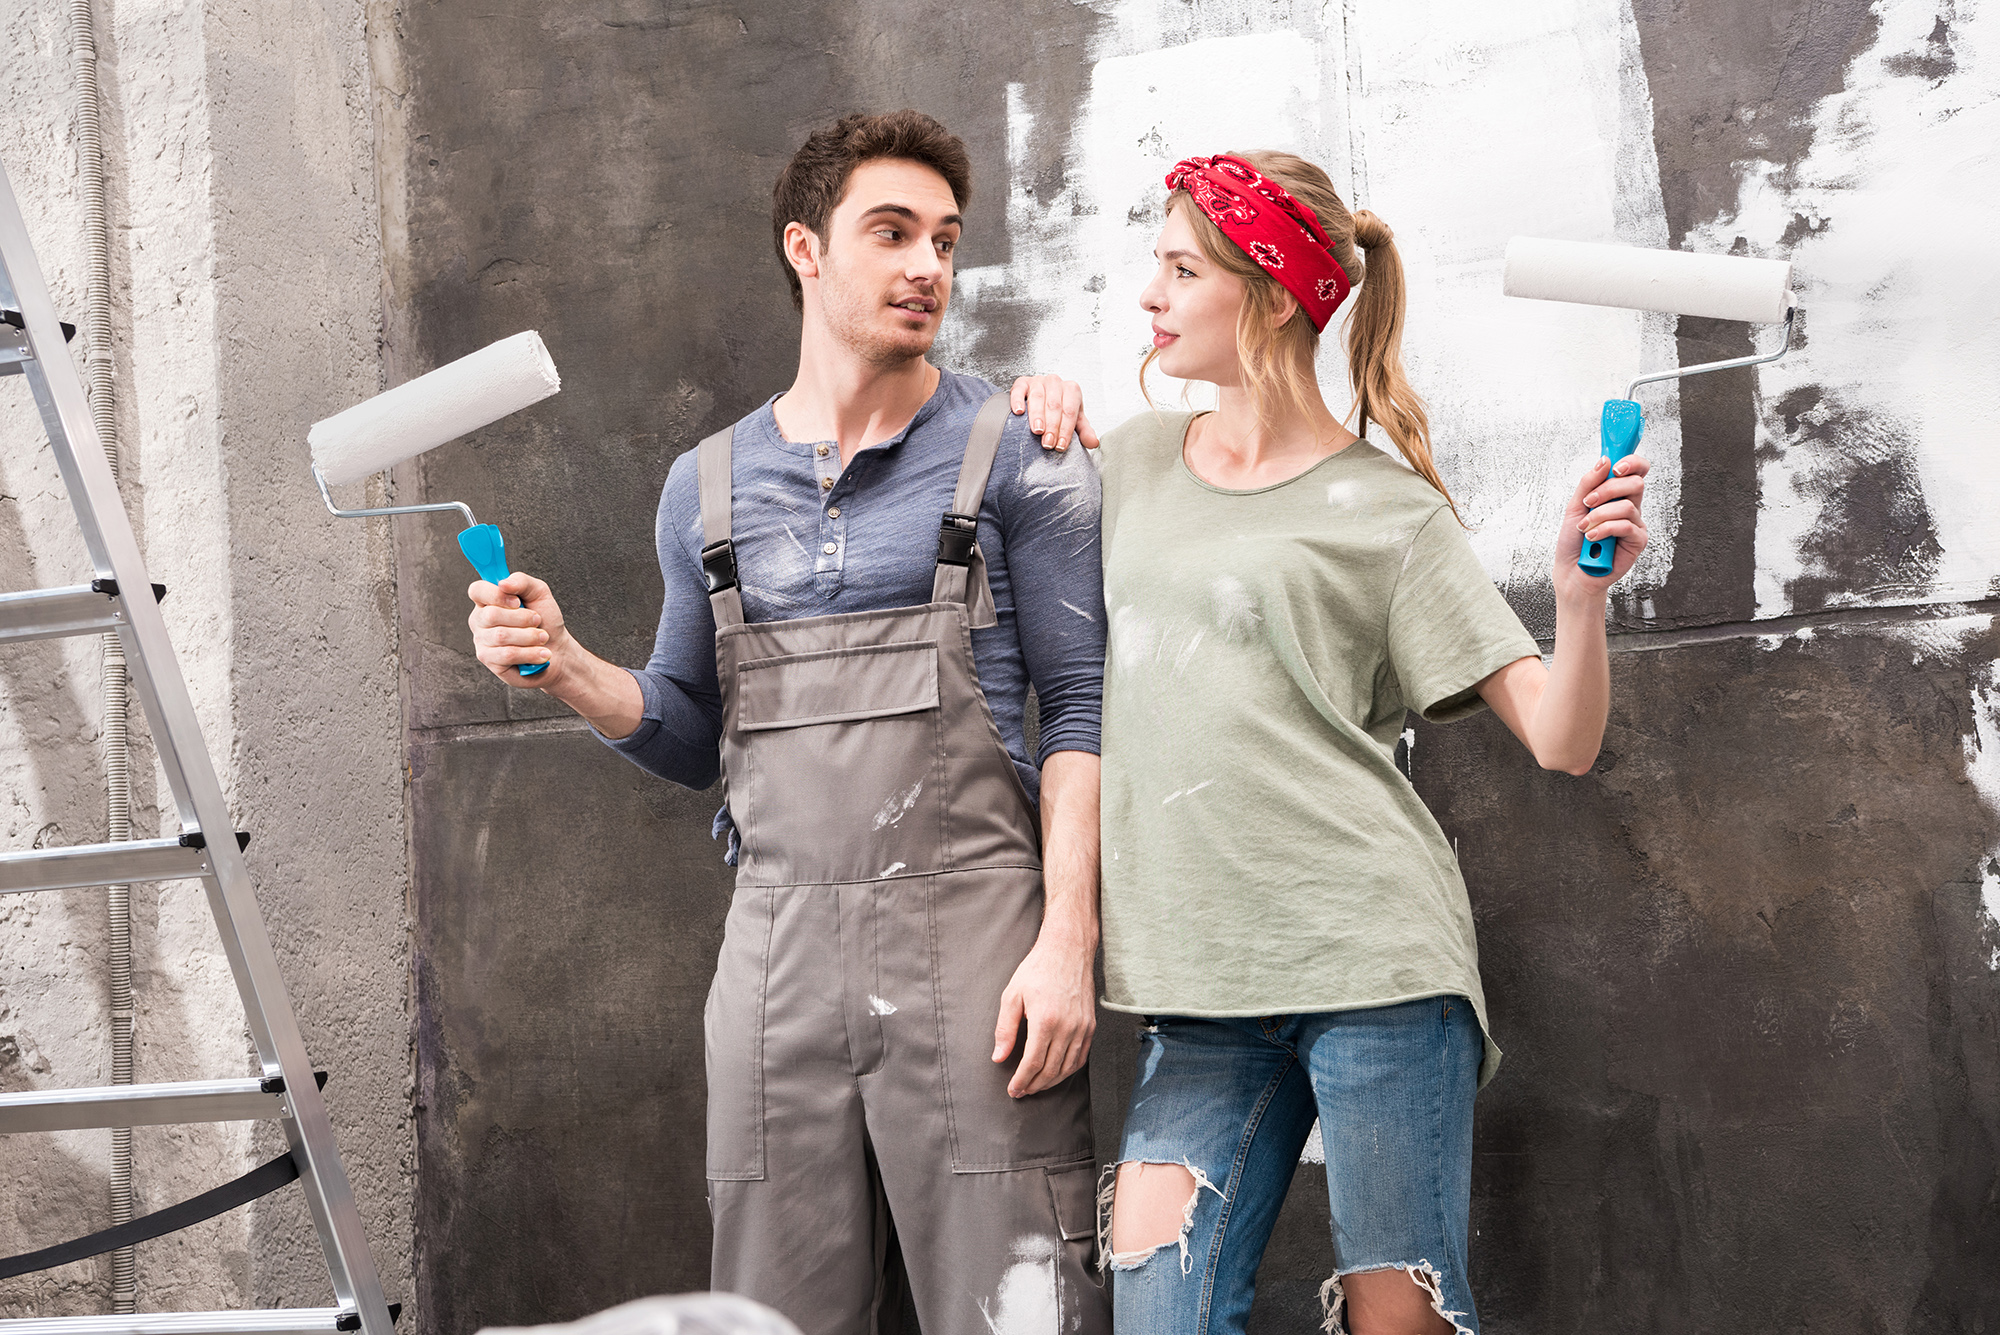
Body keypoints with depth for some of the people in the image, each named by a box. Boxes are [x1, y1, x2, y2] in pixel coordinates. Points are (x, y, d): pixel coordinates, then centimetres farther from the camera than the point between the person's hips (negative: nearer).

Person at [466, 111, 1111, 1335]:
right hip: (779, 947, 4)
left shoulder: (1018, 459, 3)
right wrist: (567, 672, 0)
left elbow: (1081, 711, -1)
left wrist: (1067, 944, -12)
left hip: (971, 939, -3)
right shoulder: (709, 487, 14)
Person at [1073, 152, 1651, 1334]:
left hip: (1369, 958, -4)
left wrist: (1583, 590, -22)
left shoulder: (1386, 512, 1)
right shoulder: (1137, 460, 14)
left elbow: (1562, 741, -2)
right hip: (1201, 986, 4)